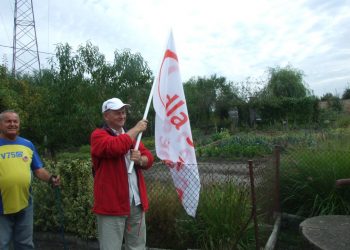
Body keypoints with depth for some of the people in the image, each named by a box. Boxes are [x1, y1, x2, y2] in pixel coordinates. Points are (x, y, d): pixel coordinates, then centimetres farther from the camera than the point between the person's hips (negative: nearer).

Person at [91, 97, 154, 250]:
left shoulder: (132, 136, 18)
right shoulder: (98, 135, -4)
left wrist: (140, 160, -12)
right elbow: (116, 146, -26)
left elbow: (149, 158, 11)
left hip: (137, 202, 7)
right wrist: (137, 129, -12)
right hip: (112, 204, -6)